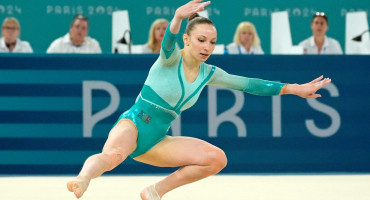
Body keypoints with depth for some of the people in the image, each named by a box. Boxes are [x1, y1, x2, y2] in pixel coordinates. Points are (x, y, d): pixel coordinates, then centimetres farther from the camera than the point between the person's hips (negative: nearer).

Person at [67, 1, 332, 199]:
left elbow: (248, 84, 11)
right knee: (114, 155, -40)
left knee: (217, 158, -4)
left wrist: (293, 89, 7)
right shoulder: (171, 59, -11)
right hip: (133, 124, -7)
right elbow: (169, 42, -34)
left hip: (156, 141, 7)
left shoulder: (209, 73, 8)